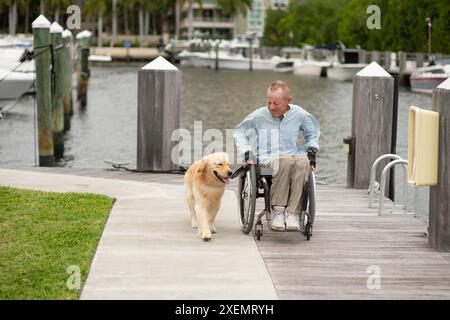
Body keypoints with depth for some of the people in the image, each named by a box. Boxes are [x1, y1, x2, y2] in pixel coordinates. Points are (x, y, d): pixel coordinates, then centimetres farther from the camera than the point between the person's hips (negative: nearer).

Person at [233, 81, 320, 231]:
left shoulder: (300, 114, 8)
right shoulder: (258, 116, 4)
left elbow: (313, 133, 28)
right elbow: (239, 132, 19)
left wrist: (311, 151, 13)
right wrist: (246, 153, 6)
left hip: (294, 157, 2)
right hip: (267, 160, -2)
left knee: (303, 162, -38)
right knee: (285, 161, -40)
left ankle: (292, 212, -34)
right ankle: (277, 210, -30)